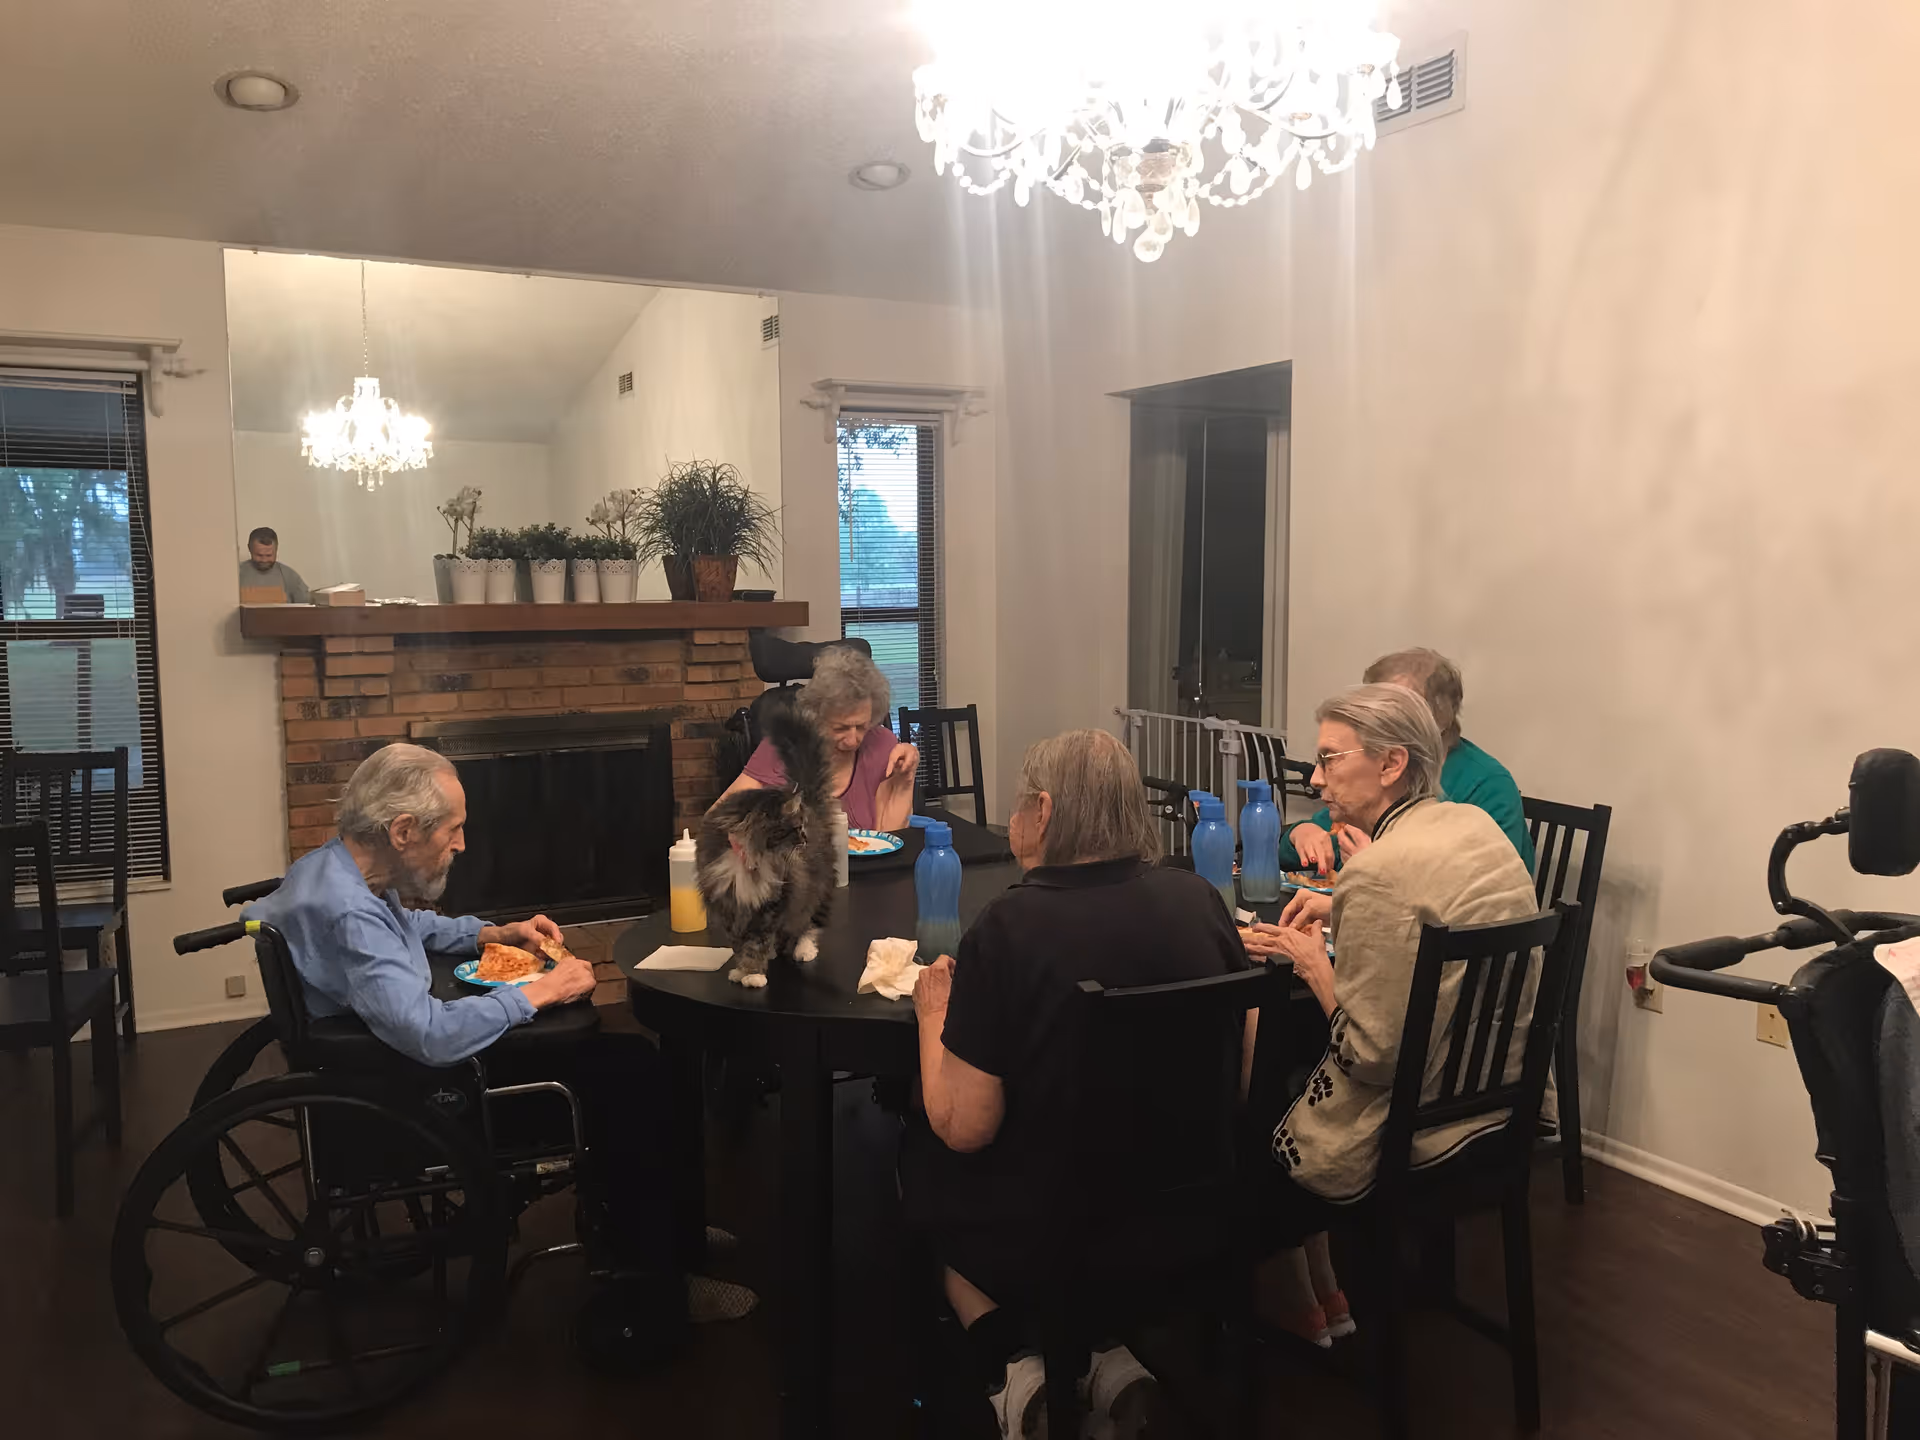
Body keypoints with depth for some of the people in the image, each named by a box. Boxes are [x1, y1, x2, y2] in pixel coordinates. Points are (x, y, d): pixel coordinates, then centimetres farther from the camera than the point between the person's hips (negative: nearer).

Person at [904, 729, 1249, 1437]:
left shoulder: (1008, 927, -22)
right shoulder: (1198, 900, -7)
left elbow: (964, 1128, -17)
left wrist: (935, 1015, -1)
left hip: (1046, 1240, -5)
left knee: (918, 1152, 25)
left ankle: (1010, 1364, 13)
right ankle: (1103, 1353, 17)